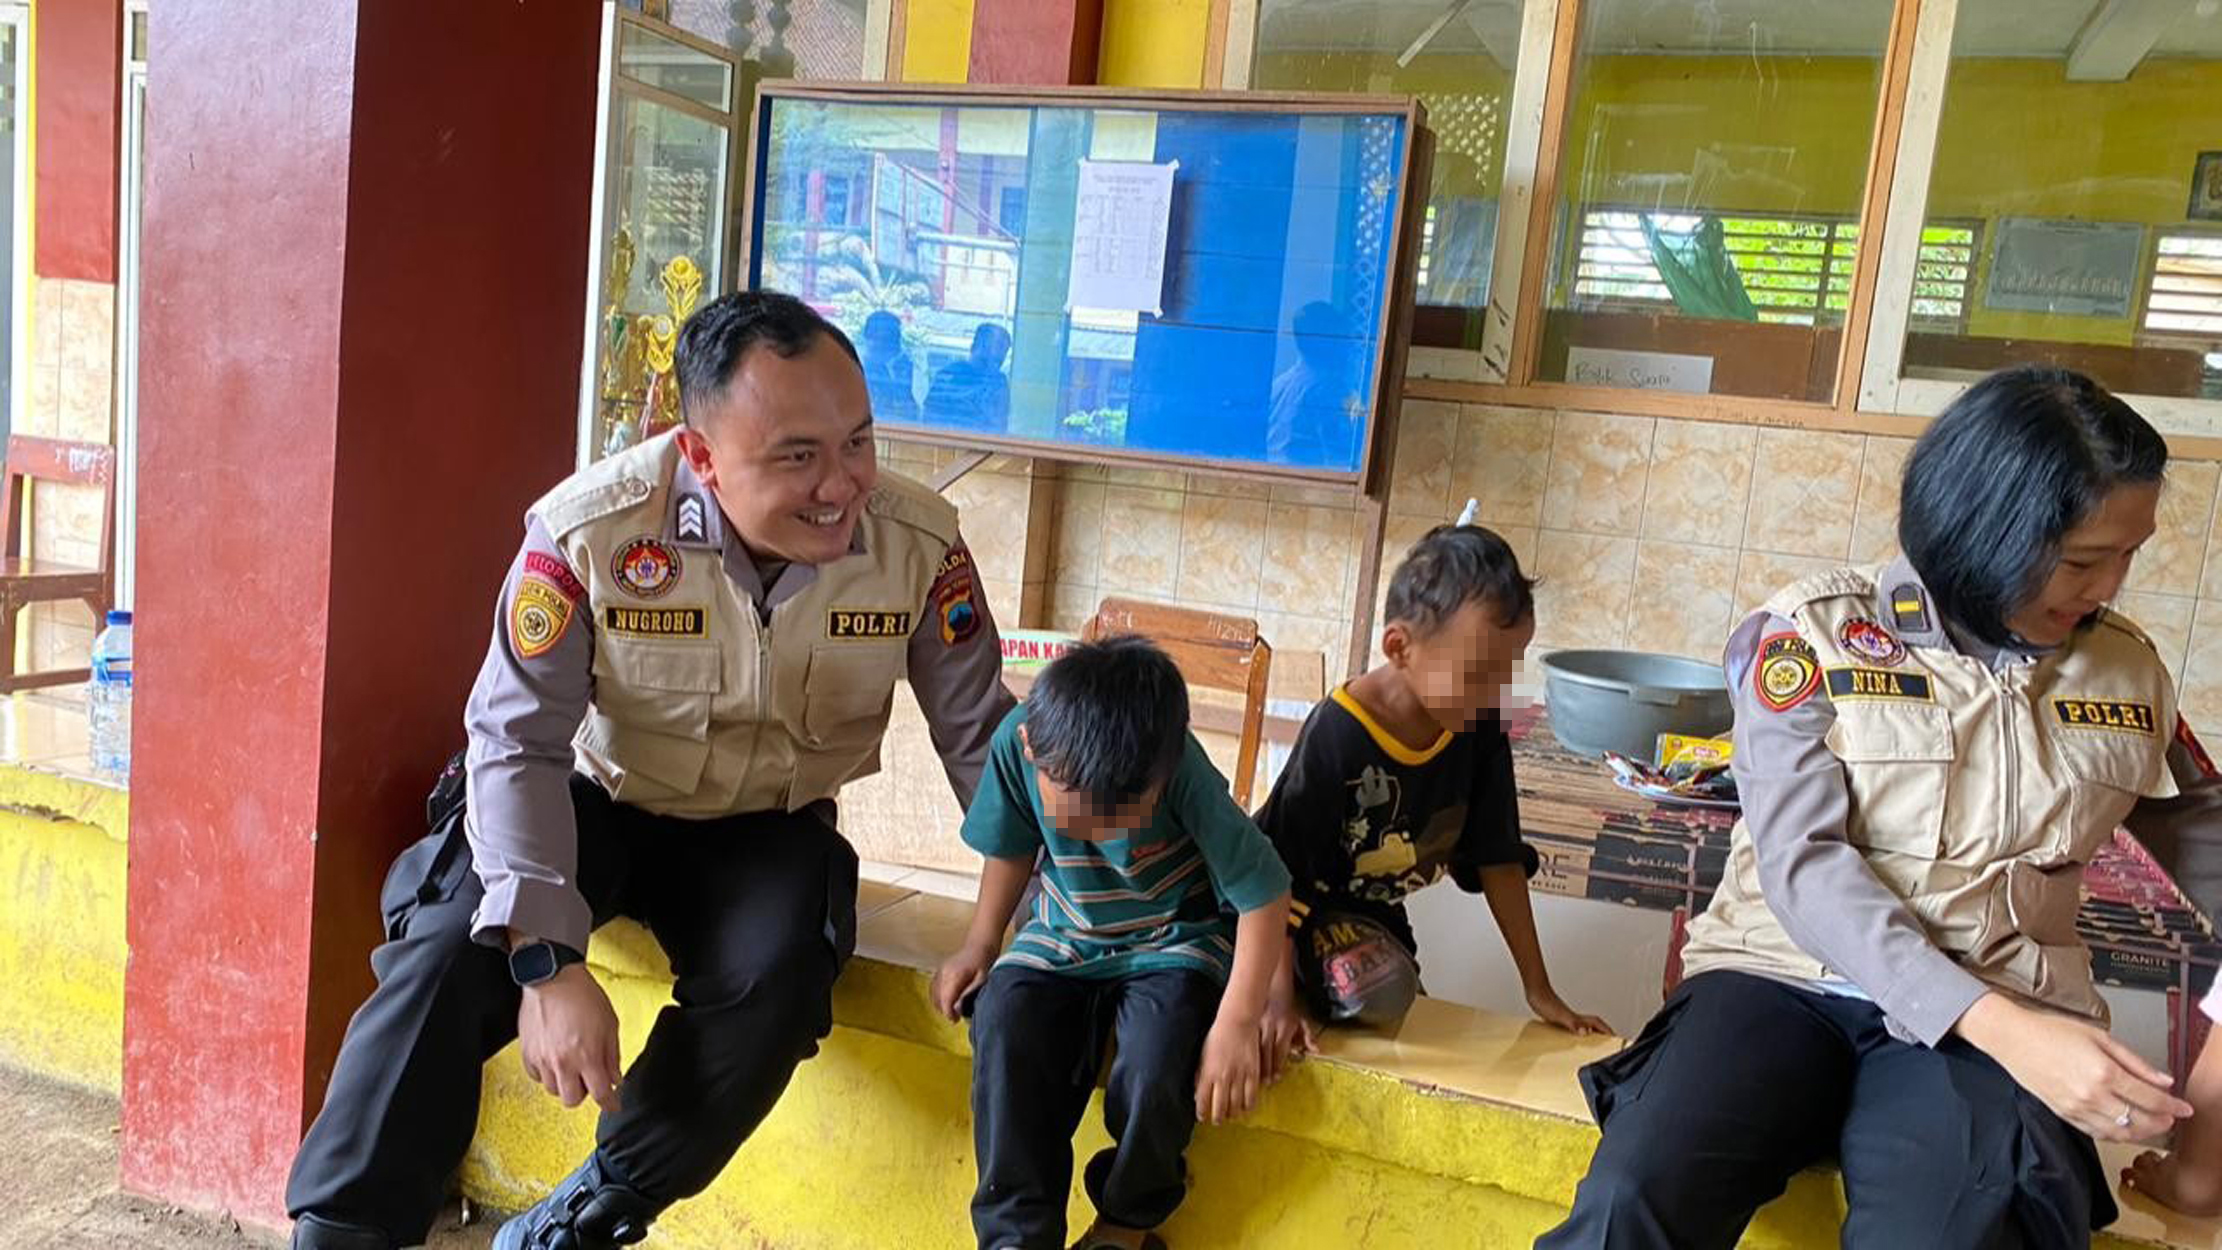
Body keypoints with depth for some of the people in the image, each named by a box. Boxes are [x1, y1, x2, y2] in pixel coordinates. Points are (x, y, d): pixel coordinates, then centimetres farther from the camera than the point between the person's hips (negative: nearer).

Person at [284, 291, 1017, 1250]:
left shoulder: (921, 544, -19)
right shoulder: (589, 529, -24)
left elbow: (980, 741, -8)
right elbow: (516, 741, -20)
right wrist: (546, 962, -29)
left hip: (766, 830, 1)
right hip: (595, 799, 0)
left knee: (774, 984, -27)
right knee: (452, 950, -23)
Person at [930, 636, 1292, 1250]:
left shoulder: (1185, 773, -30)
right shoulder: (1017, 741, -22)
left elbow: (1263, 893, -21)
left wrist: (1236, 1025, -23)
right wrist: (980, 944, 0)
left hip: (1172, 940, -3)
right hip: (1064, 936, 3)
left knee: (1156, 1069, -28)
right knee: (1004, 1023, -26)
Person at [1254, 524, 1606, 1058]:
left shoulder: (1480, 730, -16)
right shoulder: (1337, 736, -32)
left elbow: (1498, 858, -6)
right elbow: (1281, 870, -26)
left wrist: (1538, 989, -3)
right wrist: (1278, 998, -29)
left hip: (1376, 911, 7)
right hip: (1296, 908, -6)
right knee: (1382, 992, -29)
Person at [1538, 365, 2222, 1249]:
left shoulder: (2128, 670, 10)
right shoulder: (1813, 633, -4)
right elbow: (1801, 868, -12)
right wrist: (1999, 1028, -22)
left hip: (2004, 1015, 3)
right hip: (1785, 979, -2)